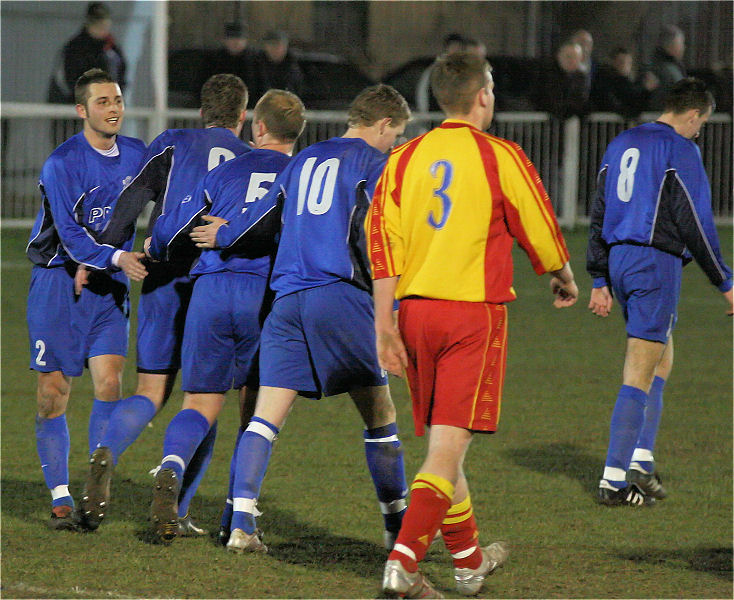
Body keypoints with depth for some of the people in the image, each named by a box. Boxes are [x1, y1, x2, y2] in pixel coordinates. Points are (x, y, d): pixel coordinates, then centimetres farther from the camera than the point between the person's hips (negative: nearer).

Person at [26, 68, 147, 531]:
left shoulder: (136, 155, 4)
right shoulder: (61, 164, -13)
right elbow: (70, 234, -20)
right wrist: (115, 259, -35)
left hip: (109, 286, 4)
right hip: (58, 283, -4)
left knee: (109, 383, -11)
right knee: (54, 394, -2)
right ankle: (61, 499, 7)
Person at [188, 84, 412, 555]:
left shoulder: (304, 160, 21)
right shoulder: (373, 163, 3)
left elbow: (263, 219, 24)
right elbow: (372, 237, -8)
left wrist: (222, 236, 42)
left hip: (287, 299, 6)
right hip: (341, 297, -5)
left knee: (267, 416, -1)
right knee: (379, 413, 6)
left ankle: (242, 524, -12)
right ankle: (398, 525, 12)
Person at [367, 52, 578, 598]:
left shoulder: (405, 158, 8)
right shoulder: (500, 157, -4)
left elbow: (381, 239, 2)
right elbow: (540, 231, 4)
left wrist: (385, 325, 1)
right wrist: (565, 281, 24)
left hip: (414, 308, 5)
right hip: (475, 311, -5)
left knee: (442, 439, 16)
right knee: (450, 444, -8)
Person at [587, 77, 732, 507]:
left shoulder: (621, 145, 15)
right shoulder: (681, 150, -9)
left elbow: (599, 215, 17)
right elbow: (696, 224, -11)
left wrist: (600, 281, 21)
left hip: (618, 261, 8)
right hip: (657, 262, -8)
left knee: (663, 358, 21)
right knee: (640, 375, -6)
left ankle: (641, 460, 14)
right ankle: (615, 479, -8)